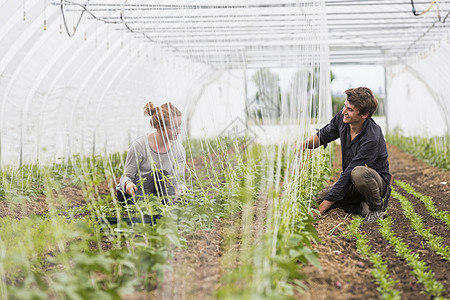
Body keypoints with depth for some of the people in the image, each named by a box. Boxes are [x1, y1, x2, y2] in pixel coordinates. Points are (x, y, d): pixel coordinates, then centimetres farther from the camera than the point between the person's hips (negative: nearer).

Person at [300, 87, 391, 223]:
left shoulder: (372, 139, -33)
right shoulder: (342, 118, -11)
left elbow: (347, 176, -33)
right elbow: (323, 136, 9)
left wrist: (319, 211, -33)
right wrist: (305, 143, -17)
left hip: (377, 182, -6)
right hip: (352, 183, 7)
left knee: (358, 173, -41)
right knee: (319, 199, -16)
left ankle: (376, 209, -12)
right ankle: (361, 207, 4)